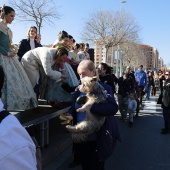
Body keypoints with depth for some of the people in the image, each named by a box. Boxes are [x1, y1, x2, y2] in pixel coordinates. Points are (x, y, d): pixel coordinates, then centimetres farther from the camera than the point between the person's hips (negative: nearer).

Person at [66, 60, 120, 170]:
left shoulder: (104, 88, -13)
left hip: (98, 139, -6)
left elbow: (113, 108, -28)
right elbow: (74, 107, 14)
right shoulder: (79, 90, 6)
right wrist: (70, 114, -9)